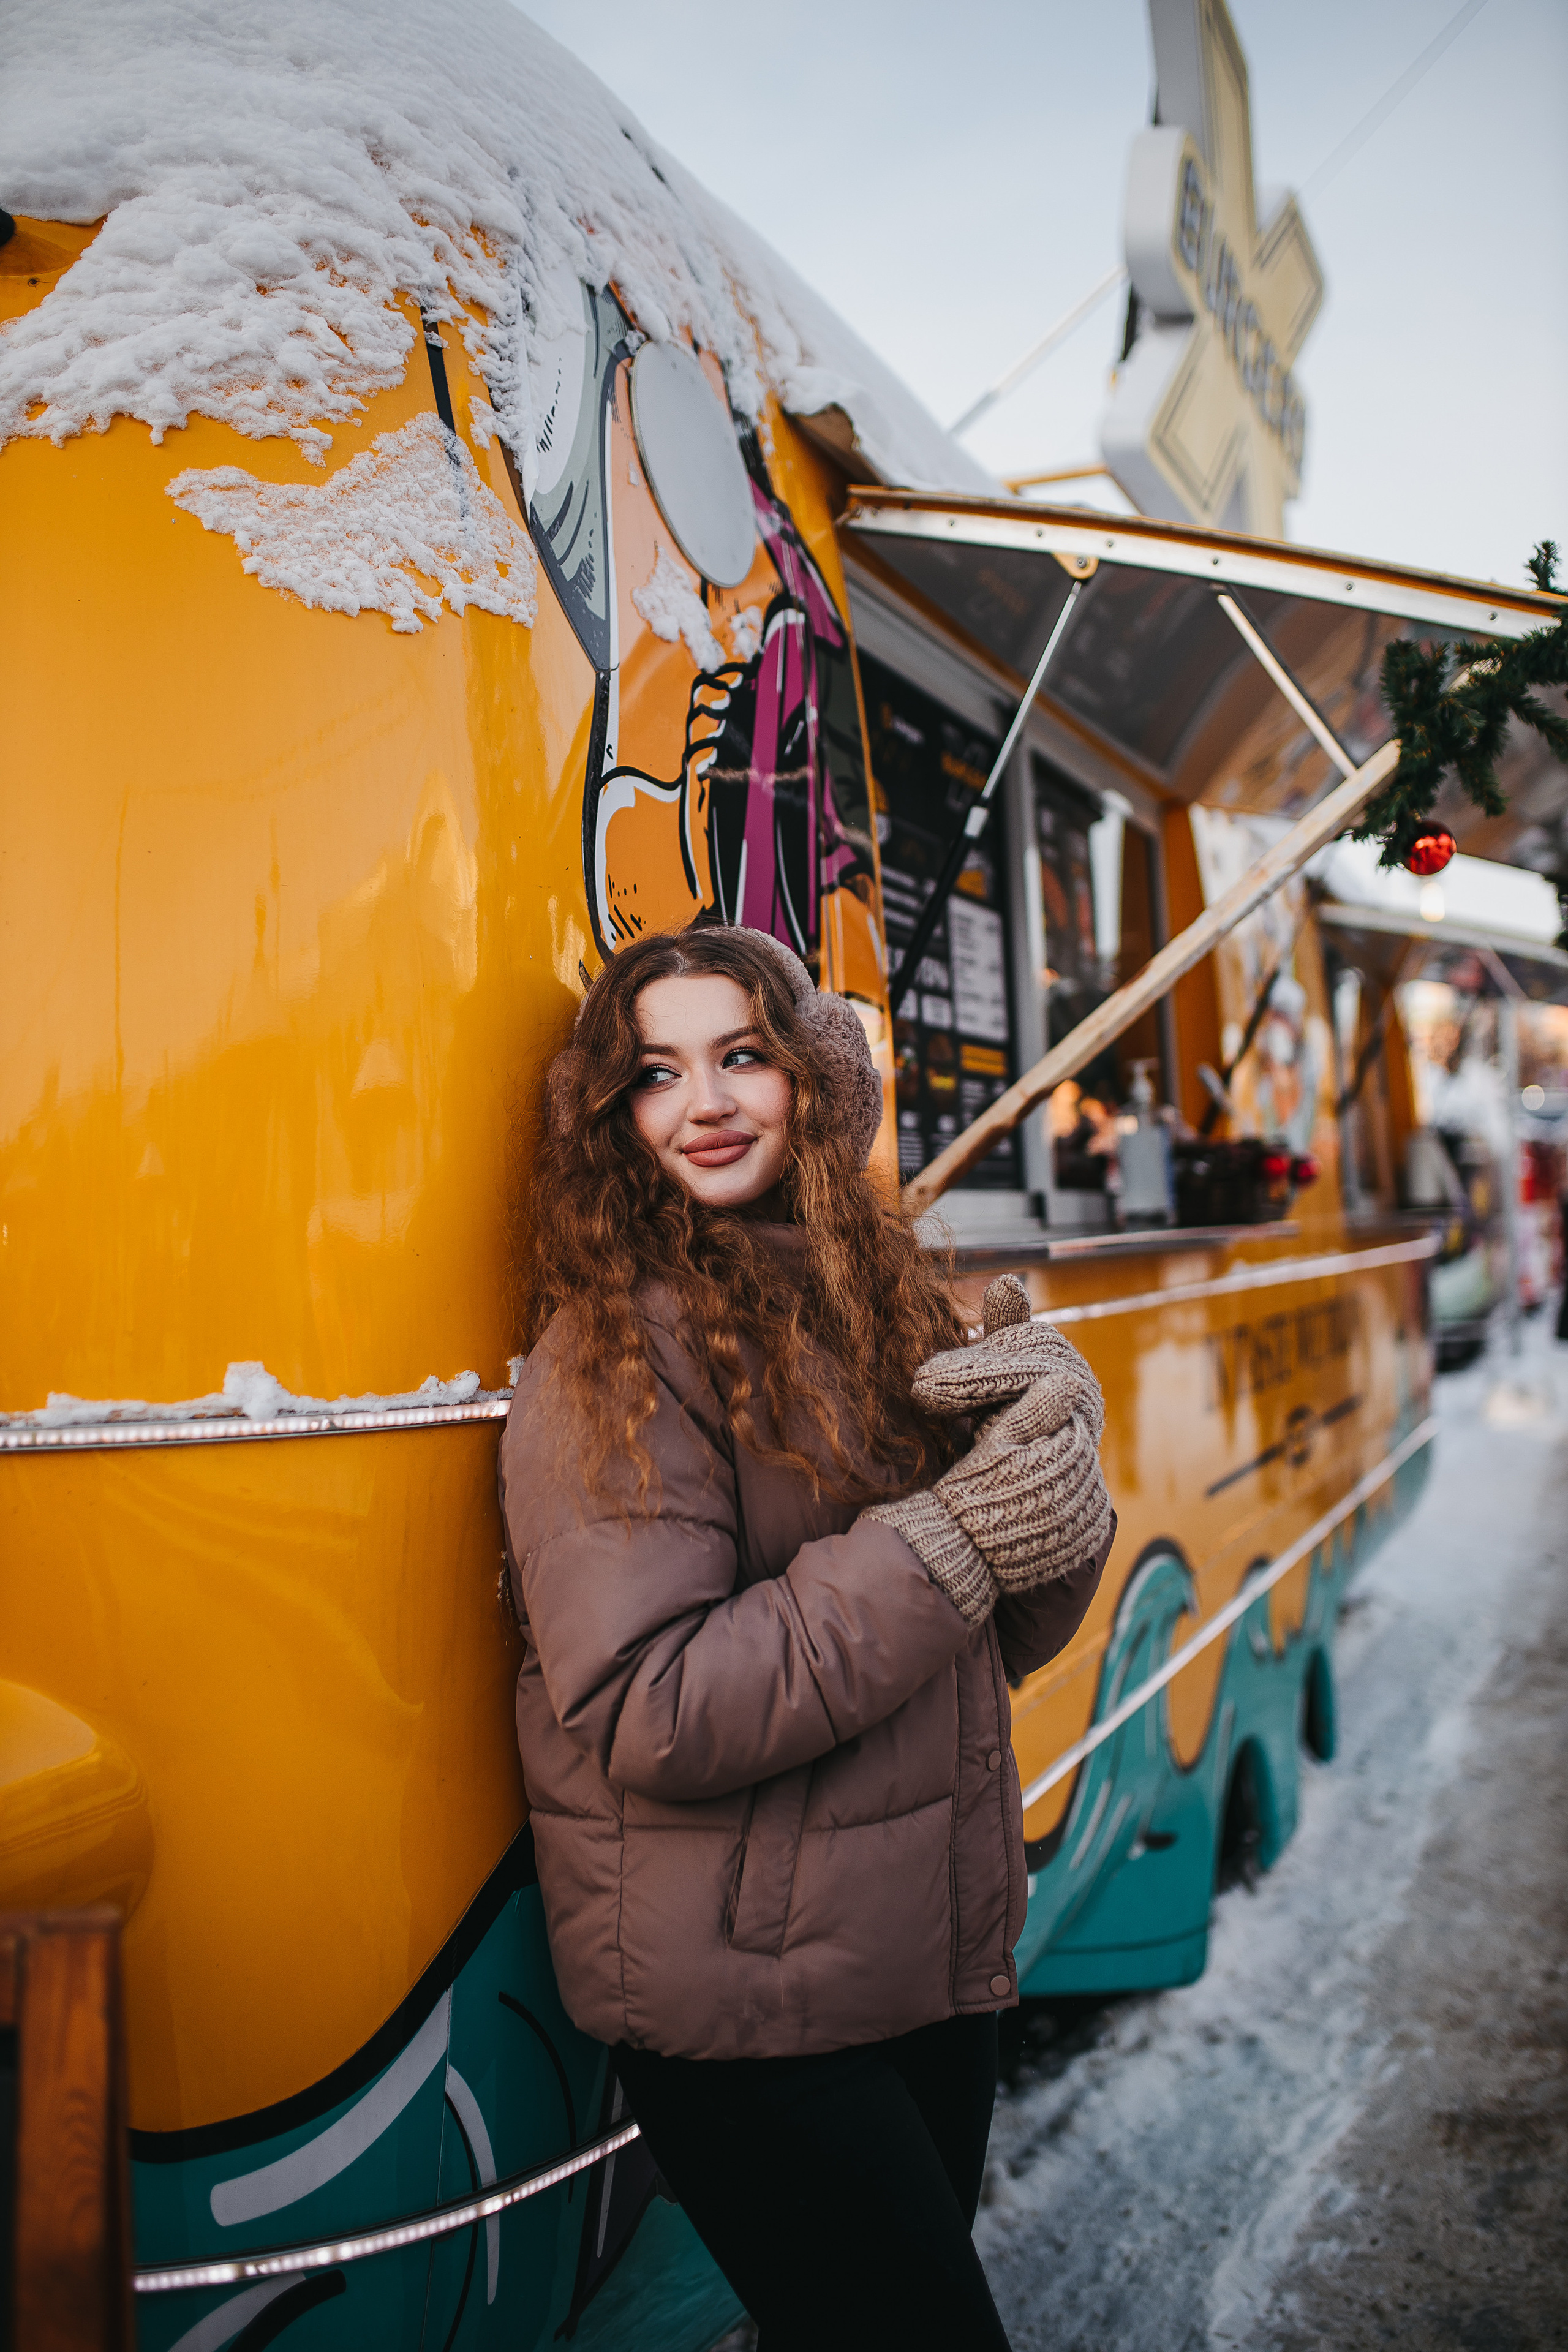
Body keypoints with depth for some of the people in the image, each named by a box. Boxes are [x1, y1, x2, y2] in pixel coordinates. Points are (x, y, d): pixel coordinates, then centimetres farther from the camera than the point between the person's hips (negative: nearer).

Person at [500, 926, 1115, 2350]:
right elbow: (642, 1721, -24)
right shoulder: (614, 1353, -15)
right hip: (744, 2015, -6)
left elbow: (1011, 1638, 4)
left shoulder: (878, 1300, 4)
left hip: (941, 1961, 7)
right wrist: (951, 1539, -25)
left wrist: (1056, 1454, -16)